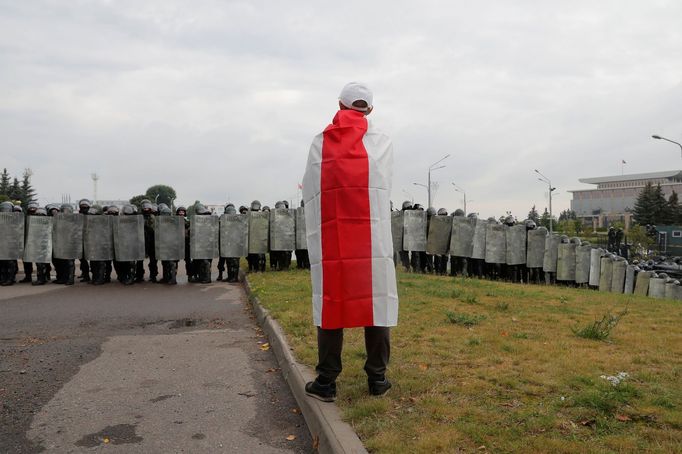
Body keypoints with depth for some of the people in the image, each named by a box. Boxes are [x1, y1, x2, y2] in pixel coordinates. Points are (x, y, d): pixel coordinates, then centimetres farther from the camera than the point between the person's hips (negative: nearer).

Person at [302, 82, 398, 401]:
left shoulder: (319, 143, 6)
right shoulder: (381, 142, 4)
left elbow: (308, 191, 8)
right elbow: (383, 189, 11)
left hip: (327, 238, 1)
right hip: (373, 238, -1)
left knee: (329, 303, 6)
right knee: (376, 301, 6)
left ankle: (326, 381, 10)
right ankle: (377, 378, 13)